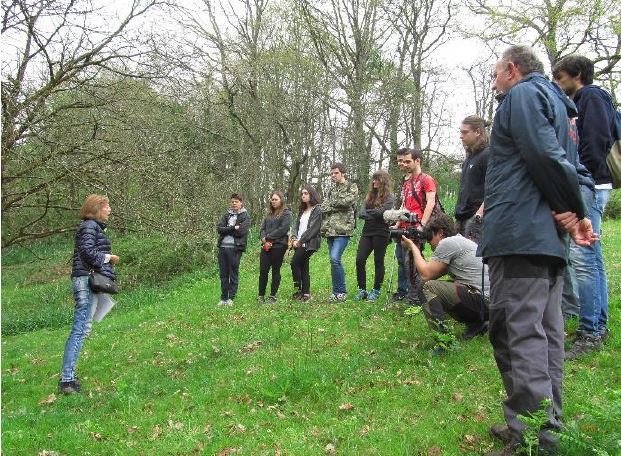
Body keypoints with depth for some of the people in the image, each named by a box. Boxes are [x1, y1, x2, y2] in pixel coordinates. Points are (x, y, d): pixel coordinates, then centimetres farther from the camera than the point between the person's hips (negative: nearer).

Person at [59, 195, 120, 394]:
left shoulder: (94, 226, 22)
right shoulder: (90, 225, -7)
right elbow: (87, 250, -18)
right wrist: (107, 257, -7)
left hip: (89, 280, 10)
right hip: (88, 279, -10)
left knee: (81, 329, 12)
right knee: (81, 329, -12)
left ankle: (68, 375, 18)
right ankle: (67, 379, -12)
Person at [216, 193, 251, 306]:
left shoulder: (245, 217, 3)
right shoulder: (226, 215, 16)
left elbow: (241, 231, -12)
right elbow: (219, 228, 1)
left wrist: (226, 230, -3)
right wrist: (233, 228, -10)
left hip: (235, 248, -4)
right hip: (222, 247, 4)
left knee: (233, 274, 2)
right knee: (223, 274, 8)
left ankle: (231, 298, 11)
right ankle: (223, 298, 16)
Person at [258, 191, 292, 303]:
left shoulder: (286, 213, 0)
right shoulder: (269, 214, 20)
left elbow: (283, 229, -12)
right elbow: (263, 228, 15)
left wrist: (268, 237, -12)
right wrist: (263, 238, -6)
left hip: (279, 245, -5)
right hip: (266, 245, 5)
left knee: (275, 271, 2)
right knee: (263, 271, 0)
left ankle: (272, 296, 10)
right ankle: (261, 295, 7)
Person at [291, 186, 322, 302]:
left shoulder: (317, 210, -4)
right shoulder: (302, 211, 21)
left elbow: (313, 228, -12)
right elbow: (296, 226, 16)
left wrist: (300, 241, -13)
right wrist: (294, 238, -3)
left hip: (309, 243, -7)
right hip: (299, 243, 7)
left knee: (294, 263, -15)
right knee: (303, 267, 6)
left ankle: (299, 290, -6)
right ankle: (306, 294, 9)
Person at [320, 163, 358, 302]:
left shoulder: (352, 187, 3)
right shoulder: (331, 190, 21)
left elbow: (347, 201, -14)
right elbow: (323, 207, 11)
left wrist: (331, 204, -2)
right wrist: (337, 206, -6)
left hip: (343, 229, -7)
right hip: (330, 230, 7)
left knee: (334, 258, -19)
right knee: (334, 260, 7)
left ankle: (340, 291, -7)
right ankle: (338, 291, 15)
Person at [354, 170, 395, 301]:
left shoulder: (389, 196, -2)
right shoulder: (370, 196, 14)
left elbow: (380, 212, -16)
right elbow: (361, 214, 4)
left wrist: (368, 212, -2)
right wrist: (374, 215, -12)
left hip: (381, 232, -5)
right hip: (367, 231, 5)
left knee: (378, 261, 2)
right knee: (359, 260, -3)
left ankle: (376, 291, 13)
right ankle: (362, 290, 7)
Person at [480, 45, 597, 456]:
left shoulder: (523, 94, -1)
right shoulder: (555, 101, 28)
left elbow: (545, 156, -16)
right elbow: (559, 161, 20)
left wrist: (570, 211, -6)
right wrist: (574, 212, 6)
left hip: (520, 232, -10)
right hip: (548, 238, 10)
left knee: (518, 333, -11)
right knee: (546, 333, 11)